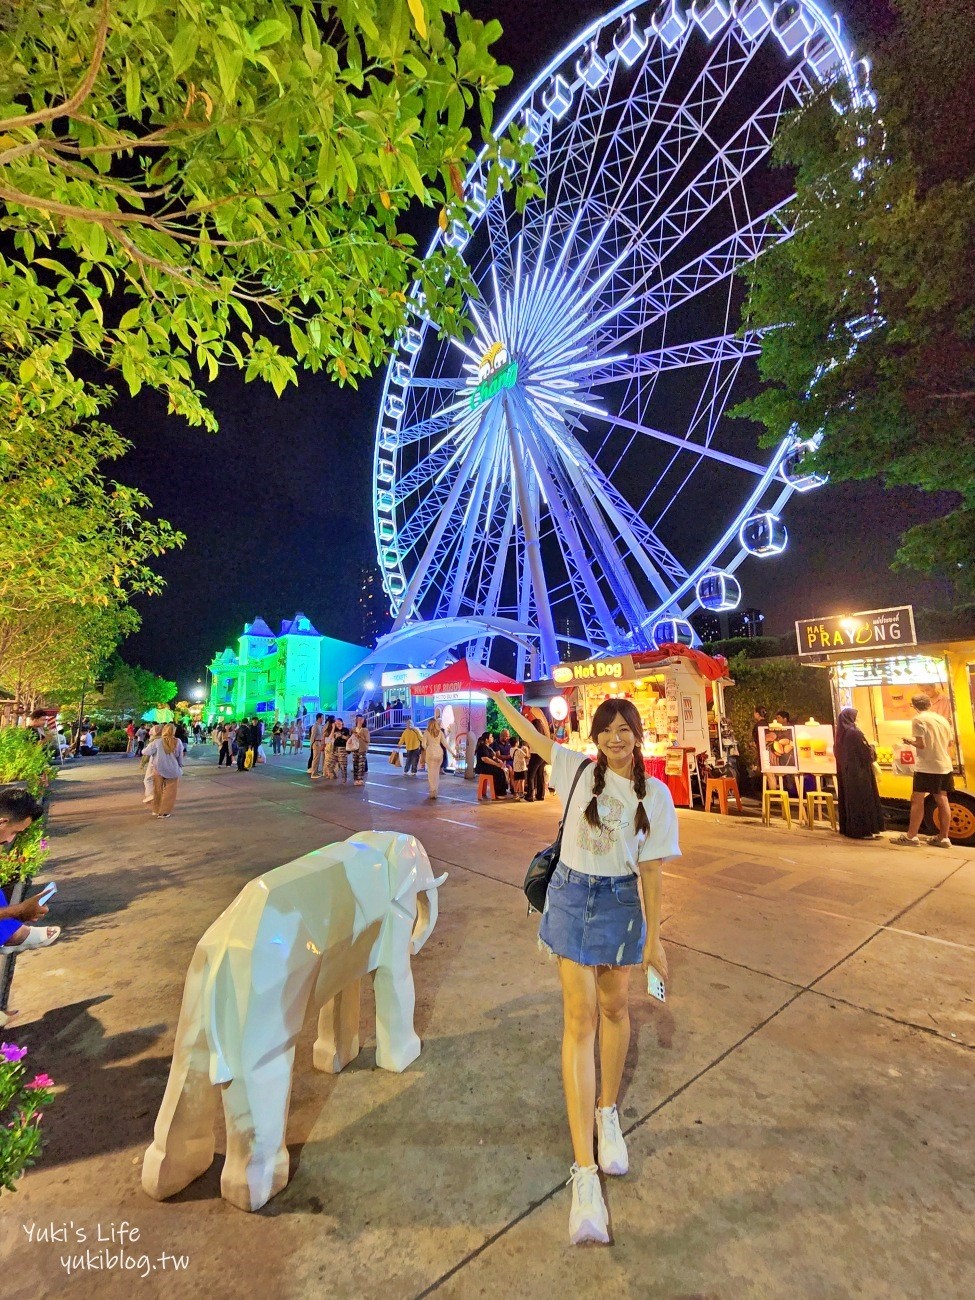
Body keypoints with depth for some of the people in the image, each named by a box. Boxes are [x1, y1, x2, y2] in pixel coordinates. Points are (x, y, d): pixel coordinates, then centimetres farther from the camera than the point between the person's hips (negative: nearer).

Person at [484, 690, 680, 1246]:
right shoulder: (579, 769, -5)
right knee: (580, 1017, 0)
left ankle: (608, 1114, 44)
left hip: (620, 903, 1)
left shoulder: (655, 794, -6)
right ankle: (585, 1172, 9)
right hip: (572, 896, 0)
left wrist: (654, 938, 1)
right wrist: (495, 693, 5)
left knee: (613, 1008, 16)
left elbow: (651, 870, -3)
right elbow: (532, 735, 3)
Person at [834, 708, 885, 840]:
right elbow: (867, 753, -16)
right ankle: (864, 830, 0)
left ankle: (849, 828, 18)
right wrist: (872, 746, 7)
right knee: (862, 799, -3)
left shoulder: (840, 733, 8)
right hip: (859, 772, -8)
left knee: (849, 798, 13)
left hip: (845, 772, 8)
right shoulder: (854, 732, -17)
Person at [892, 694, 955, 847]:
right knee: (942, 800, 12)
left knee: (917, 800, -2)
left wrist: (909, 741, 1)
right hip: (945, 766, 7)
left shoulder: (918, 719, -12)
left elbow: (921, 744, -18)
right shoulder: (942, 719, 10)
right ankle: (943, 838, 17)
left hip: (926, 767, -7)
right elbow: (950, 743, 18)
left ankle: (911, 836, 0)